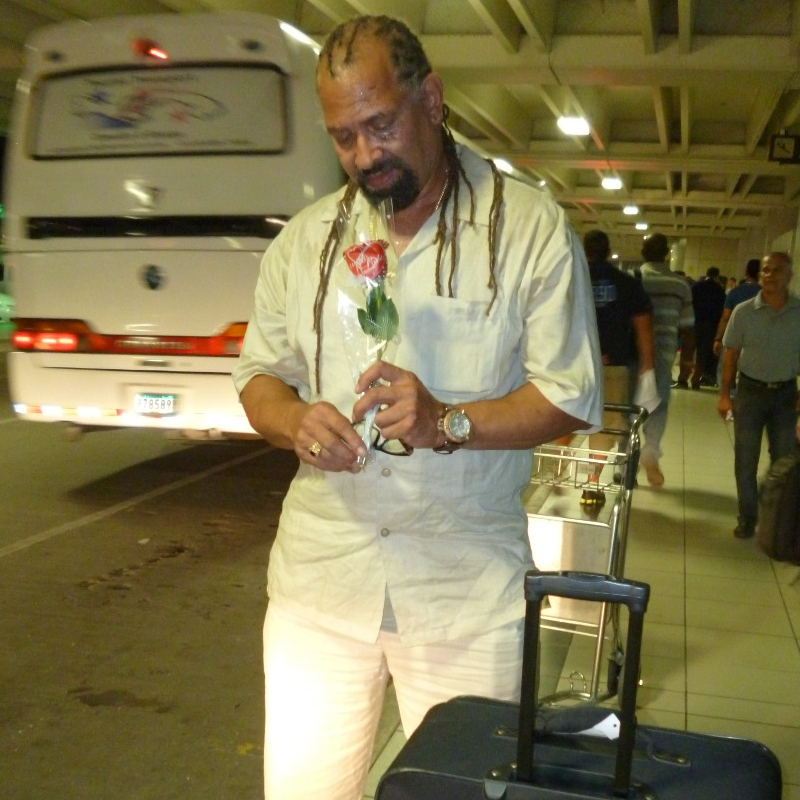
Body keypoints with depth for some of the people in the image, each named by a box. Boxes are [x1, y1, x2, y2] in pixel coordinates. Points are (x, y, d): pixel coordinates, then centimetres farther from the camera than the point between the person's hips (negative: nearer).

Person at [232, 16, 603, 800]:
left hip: (468, 581, -2)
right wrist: (295, 421, -11)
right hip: (321, 566, 3)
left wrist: (448, 421, -20)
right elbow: (258, 375, 12)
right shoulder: (305, 239, 8)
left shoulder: (531, 228, -4)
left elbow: (571, 398, -4)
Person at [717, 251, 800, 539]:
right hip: (750, 391, 0)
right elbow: (731, 354, 0)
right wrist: (724, 394, -2)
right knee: (745, 460, 6)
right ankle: (747, 518, 19)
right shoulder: (744, 311, -6)